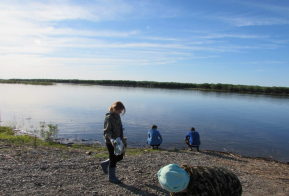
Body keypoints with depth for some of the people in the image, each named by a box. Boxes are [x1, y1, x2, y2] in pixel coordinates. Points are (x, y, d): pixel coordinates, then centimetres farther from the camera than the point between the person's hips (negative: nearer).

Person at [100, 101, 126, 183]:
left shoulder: (117, 116, 5)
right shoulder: (109, 118, -21)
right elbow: (107, 131, -23)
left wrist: (122, 138, 20)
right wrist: (111, 139, -40)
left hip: (117, 140, 9)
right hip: (110, 142, -9)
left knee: (120, 156, 17)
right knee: (113, 159, 4)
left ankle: (105, 164, 36)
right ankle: (112, 177, 23)